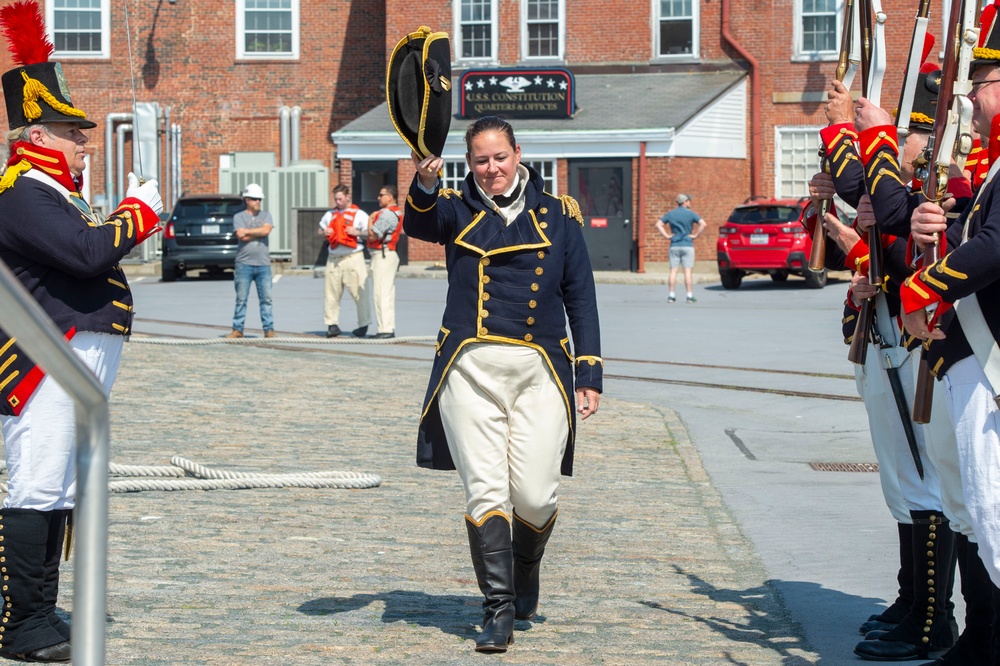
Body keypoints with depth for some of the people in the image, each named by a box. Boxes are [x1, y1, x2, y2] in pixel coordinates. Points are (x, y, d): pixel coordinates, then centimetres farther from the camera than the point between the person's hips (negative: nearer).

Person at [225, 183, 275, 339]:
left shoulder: (266, 216, 13)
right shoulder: (239, 217, 5)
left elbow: (266, 230, -7)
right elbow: (242, 236, -10)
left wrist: (247, 231, -5)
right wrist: (259, 232, -4)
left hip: (263, 263, 2)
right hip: (244, 263, -2)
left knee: (266, 298, 0)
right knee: (241, 298, 0)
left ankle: (269, 329, 4)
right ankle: (237, 329, 4)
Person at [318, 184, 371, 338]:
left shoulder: (358, 214, 2)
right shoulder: (330, 214, 18)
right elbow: (320, 230, 28)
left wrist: (357, 232, -16)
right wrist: (324, 232, 5)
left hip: (353, 257, -5)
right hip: (334, 258, 5)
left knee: (359, 291, -5)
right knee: (331, 291, 1)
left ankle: (364, 324, 3)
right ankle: (332, 324, 7)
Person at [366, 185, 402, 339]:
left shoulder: (386, 214, -15)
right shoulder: (397, 213, 18)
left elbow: (373, 235, -17)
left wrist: (370, 220, -2)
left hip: (382, 255, -11)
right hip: (389, 254, 11)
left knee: (381, 293, -11)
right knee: (387, 293, 11)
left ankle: (385, 329, -13)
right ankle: (390, 328, 13)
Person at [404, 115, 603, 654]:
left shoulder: (557, 214, 12)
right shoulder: (456, 211, 9)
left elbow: (581, 299, 12)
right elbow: (420, 224, -15)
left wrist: (589, 375, 5)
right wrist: (424, 184, -38)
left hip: (541, 369, 0)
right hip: (471, 367, 0)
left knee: (534, 496, -5)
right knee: (484, 490, -8)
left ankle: (525, 567, 27)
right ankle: (498, 609, -2)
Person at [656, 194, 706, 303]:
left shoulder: (670, 214, 8)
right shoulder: (690, 214, -3)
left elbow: (658, 225, 3)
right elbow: (703, 224, -14)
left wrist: (667, 236, 2)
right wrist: (695, 235, -7)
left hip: (674, 246, 3)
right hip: (687, 245, -3)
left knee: (673, 271, 2)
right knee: (687, 271, -3)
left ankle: (671, 295, -1)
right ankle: (690, 296, -4)